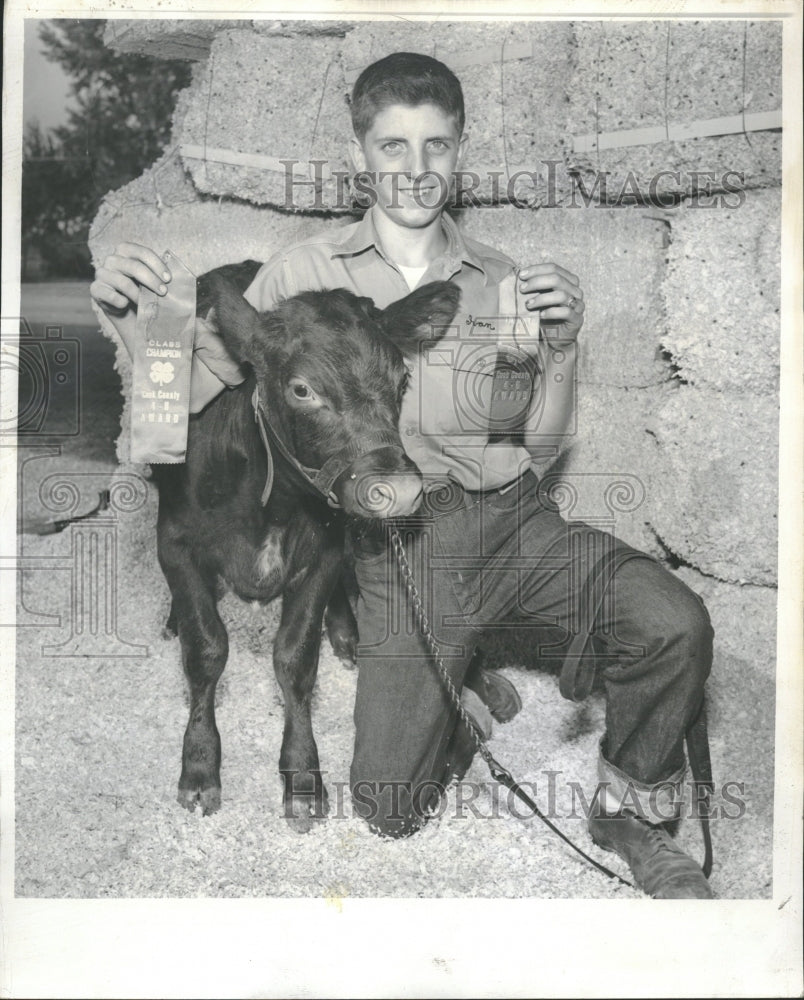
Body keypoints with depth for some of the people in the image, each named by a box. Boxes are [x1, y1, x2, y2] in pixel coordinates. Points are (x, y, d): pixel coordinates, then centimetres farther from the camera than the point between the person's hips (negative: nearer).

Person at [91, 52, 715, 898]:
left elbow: (536, 450, 8)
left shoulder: (496, 282, 8)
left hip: (512, 520, 2)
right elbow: (191, 389, 2)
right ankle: (467, 699, 28)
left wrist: (560, 351, -9)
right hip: (397, 544, -1)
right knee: (389, 808, -5)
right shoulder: (306, 271, 3)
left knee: (674, 622, -25)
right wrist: (129, 315, -16)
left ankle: (631, 811, 4)